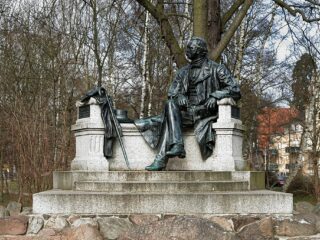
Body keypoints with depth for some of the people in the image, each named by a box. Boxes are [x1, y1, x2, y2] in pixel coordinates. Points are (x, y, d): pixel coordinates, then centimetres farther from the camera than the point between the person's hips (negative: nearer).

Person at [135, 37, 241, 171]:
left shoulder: (216, 69, 4)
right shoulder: (183, 72, 20)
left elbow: (235, 90, -3)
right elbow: (171, 92, 16)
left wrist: (215, 96, -18)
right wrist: (178, 96, -9)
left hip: (205, 113, -5)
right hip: (186, 113, 5)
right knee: (170, 104, -27)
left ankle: (161, 160, -30)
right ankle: (177, 145, -37)